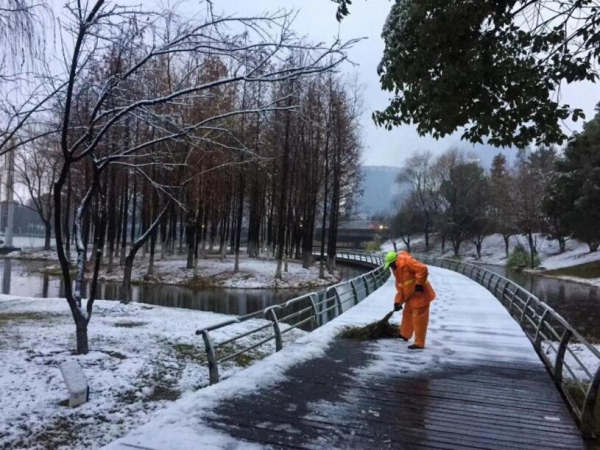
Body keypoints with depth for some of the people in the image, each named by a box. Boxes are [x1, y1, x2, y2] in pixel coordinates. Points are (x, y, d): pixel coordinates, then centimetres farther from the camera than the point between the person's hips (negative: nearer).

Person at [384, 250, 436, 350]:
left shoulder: (406, 261, -20)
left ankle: (419, 343, 1)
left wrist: (419, 284, -26)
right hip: (410, 295, 10)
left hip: (420, 293, -10)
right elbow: (399, 286, 14)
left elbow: (423, 269, -30)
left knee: (419, 318, -5)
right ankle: (405, 334, 40)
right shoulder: (396, 269, 11)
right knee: (407, 314, 22)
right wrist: (398, 301, 8)